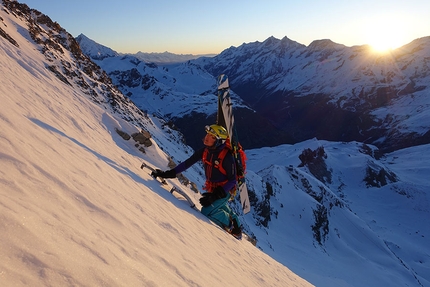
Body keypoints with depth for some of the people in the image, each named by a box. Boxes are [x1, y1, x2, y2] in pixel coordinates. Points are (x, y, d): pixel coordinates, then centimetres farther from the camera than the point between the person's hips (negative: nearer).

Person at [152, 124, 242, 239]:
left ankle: (230, 225, 9)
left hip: (225, 190, -7)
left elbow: (232, 180, -23)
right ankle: (236, 225, 53)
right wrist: (169, 173, -12)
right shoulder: (204, 151, -12)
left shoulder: (227, 157, -30)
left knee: (206, 211, -16)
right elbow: (188, 162, -6)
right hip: (211, 188, 7)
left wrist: (216, 196, -30)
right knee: (222, 207, 27)